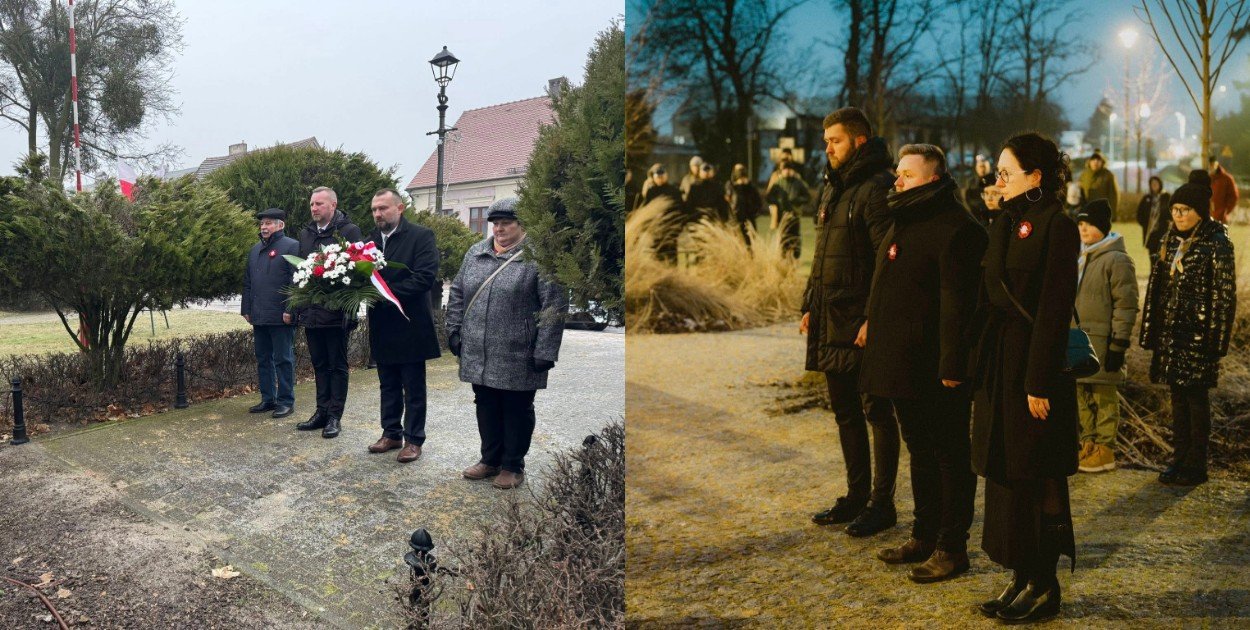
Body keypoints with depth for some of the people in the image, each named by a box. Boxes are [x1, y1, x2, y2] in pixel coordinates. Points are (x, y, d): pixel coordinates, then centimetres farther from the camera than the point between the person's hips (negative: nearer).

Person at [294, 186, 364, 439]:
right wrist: (299, 305, 9)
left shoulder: (349, 231, -6)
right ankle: (322, 412, 21)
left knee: (337, 366, 3)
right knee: (320, 365, 13)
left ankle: (335, 416, 9)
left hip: (336, 312, -6)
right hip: (311, 312, 6)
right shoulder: (305, 233, 13)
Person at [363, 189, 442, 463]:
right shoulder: (371, 240, 9)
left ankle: (413, 439, 14)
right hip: (382, 327, 6)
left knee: (414, 388, 5)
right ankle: (391, 433, 28)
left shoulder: (421, 235, -9)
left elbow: (426, 277, -18)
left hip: (410, 327, -5)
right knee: (388, 386, 16)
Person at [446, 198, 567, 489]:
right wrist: (455, 332, 10)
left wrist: (545, 352, -16)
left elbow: (554, 307, -13)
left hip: (517, 359, -5)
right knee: (486, 408, 15)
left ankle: (513, 466, 20)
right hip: (478, 355, 6)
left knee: (516, 411, 7)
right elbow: (457, 295, 17)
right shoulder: (475, 253, 10)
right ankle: (490, 460, 30)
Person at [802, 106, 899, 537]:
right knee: (844, 410, 15)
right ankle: (856, 496, 27)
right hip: (831, 320, 9)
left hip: (863, 323, -9)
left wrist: (873, 319, -23)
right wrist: (810, 305, 16)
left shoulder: (877, 189, -13)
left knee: (876, 411, 2)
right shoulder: (833, 188, 15)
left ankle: (882, 503, 13)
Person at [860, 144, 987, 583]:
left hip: (935, 370, -10)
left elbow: (957, 303, -22)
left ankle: (952, 547, 13)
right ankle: (924, 535, 31)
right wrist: (875, 333, 18)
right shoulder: (905, 222, 15)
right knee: (920, 451, 18)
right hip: (902, 365, 10)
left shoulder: (955, 230, -17)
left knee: (949, 456, 3)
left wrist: (951, 366, -24)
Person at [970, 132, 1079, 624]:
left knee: (1037, 480, 2)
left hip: (1034, 365, -8)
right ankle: (1022, 578, 24)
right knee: (1004, 473, 12)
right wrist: (981, 370, 11)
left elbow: (1054, 309, -17)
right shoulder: (1006, 224, 13)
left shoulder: (1057, 227, -12)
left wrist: (1039, 382, -19)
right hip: (999, 362, 8)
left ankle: (1044, 587, 16)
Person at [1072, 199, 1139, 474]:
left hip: (1102, 341, -8)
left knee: (1104, 396, 1)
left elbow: (1126, 304, -13)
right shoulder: (1080, 258, 15)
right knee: (1083, 395, 12)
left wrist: (1119, 343, -16)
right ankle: (1088, 444, 22)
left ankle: (1105, 451, 8)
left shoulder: (1117, 259, -9)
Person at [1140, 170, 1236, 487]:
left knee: (1196, 395, 0)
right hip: (1171, 331, 7)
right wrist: (1153, 331, 12)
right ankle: (1181, 458, 21)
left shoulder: (1216, 244, -9)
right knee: (1178, 394, 12)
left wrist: (1216, 339, -15)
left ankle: (1196, 466, 9)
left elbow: (1224, 295, -11)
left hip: (1198, 333, -7)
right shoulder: (1173, 240, 11)